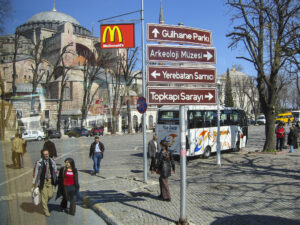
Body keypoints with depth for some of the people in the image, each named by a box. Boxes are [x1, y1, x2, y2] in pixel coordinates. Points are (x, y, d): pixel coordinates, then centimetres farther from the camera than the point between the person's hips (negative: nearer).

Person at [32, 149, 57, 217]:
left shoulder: (52, 162, -1)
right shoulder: (39, 162, -13)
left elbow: (55, 171, 9)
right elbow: (35, 173, -6)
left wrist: (55, 180, 9)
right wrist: (34, 182, -3)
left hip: (50, 181, 4)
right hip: (42, 181, -4)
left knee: (50, 195, 6)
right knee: (44, 196, 2)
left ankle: (44, 203, 38)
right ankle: (46, 211, 18)